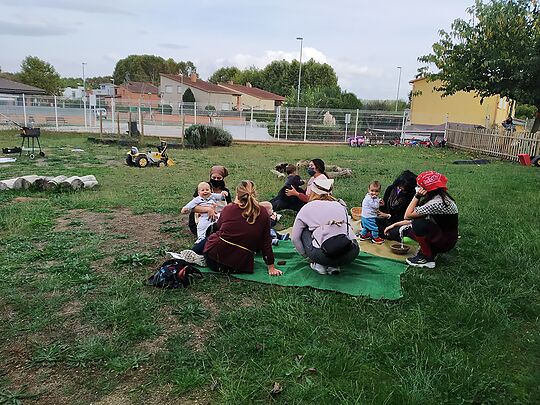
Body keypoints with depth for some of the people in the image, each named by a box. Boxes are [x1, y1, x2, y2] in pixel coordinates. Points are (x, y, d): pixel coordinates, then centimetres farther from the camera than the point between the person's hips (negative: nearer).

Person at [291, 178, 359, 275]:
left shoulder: (307, 208, 13)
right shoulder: (340, 205, 21)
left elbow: (295, 238, 18)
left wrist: (305, 255, 34)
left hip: (325, 256, -3)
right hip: (350, 256, 3)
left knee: (305, 230, 23)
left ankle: (318, 264, 16)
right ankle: (334, 266, 17)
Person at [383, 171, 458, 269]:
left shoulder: (437, 203, -28)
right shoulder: (437, 197, 2)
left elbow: (408, 215, -24)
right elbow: (416, 217, 4)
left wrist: (417, 196, -21)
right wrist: (394, 225, 2)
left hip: (446, 242, -8)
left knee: (419, 224, -31)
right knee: (403, 229, 2)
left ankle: (428, 258, -12)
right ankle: (431, 251, 6)